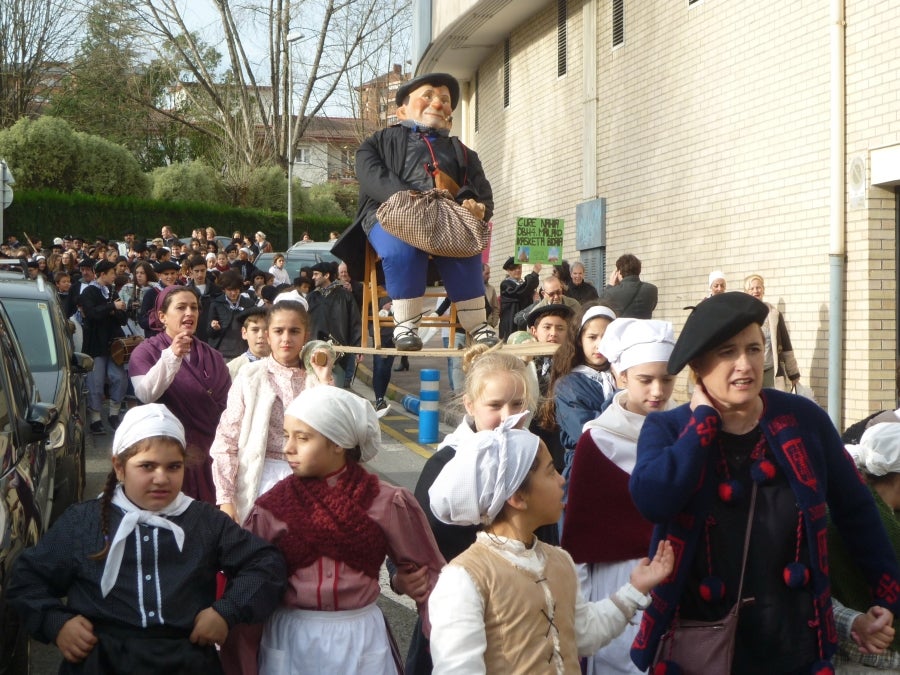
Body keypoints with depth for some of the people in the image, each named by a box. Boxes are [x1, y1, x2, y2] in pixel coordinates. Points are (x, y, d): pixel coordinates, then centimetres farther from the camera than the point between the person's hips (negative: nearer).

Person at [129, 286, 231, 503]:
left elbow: (227, 407, 9)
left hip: (207, 458, 3)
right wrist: (171, 356, -29)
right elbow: (145, 394, -19)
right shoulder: (145, 352, 0)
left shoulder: (212, 357, 12)